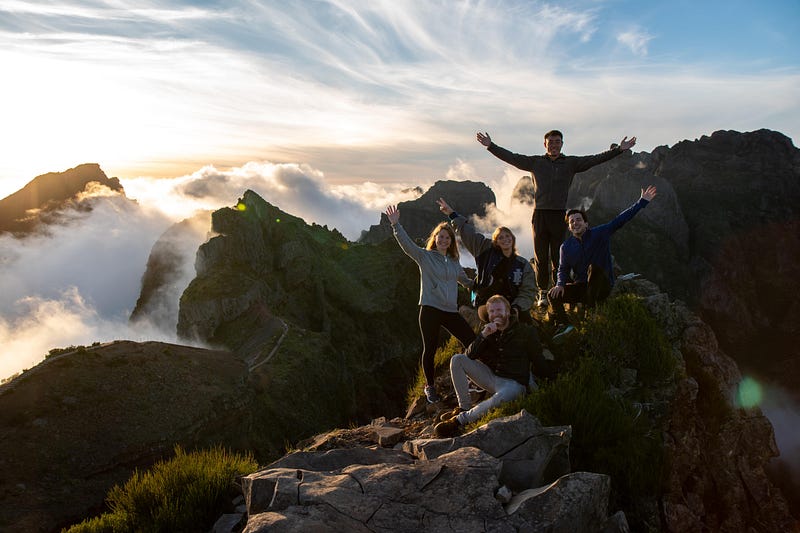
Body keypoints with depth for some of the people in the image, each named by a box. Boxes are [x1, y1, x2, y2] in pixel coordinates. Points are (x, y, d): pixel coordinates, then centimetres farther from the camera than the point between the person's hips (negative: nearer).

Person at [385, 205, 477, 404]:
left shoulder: (454, 262, 16)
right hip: (430, 310, -5)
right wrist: (395, 225, -27)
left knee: (472, 341, 1)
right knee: (430, 350, 1)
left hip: (451, 311, 5)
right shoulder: (425, 257, 0)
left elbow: (465, 280, 30)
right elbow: (407, 244, -15)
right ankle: (430, 386, 21)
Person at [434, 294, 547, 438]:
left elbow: (539, 362, 2)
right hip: (492, 377, 5)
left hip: (513, 383, -5)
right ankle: (464, 407, -12)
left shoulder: (526, 331, -1)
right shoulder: (488, 332, 10)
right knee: (457, 359, -9)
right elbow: (469, 356, -3)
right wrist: (483, 335, -15)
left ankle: (459, 420, -30)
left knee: (499, 398, -40)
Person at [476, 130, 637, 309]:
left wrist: (619, 149, -3)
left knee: (559, 257, 3)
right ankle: (543, 293, 15)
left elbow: (596, 159, 4)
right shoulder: (535, 162, 9)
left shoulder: (571, 163, 9)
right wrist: (490, 146, -1)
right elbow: (511, 158, 5)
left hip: (559, 215, 0)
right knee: (541, 257, 5)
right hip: (539, 214, 0)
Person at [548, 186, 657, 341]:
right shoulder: (566, 247, 4)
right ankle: (564, 324, -32)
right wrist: (560, 284, -12)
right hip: (581, 287, 3)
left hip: (602, 286, -3)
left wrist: (642, 201, -12)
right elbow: (563, 269, 10)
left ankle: (591, 309, -29)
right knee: (554, 294, -16)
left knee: (594, 267, -34)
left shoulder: (600, 234, -4)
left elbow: (621, 219, -7)